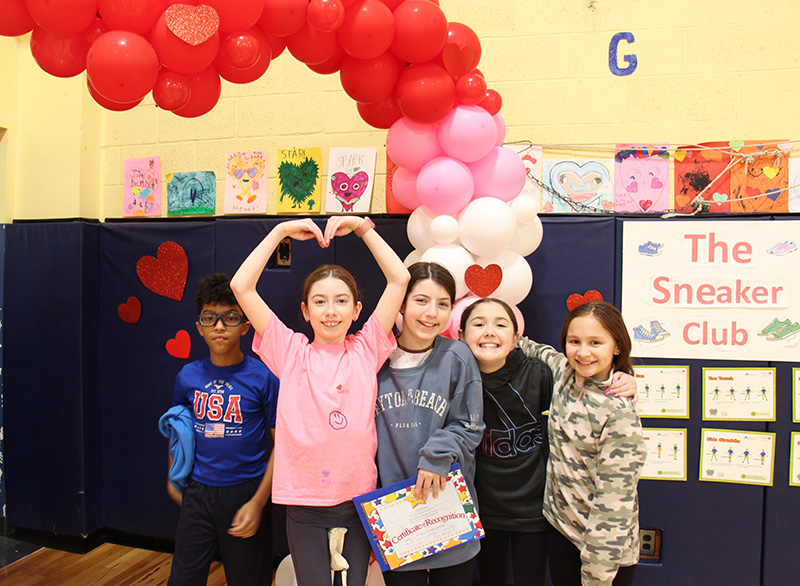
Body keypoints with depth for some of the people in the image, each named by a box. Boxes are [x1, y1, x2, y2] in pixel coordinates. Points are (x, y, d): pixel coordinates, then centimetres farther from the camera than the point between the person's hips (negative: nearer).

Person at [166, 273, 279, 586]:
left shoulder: (262, 377, -13)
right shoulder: (188, 376, -1)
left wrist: (258, 502, -13)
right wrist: (174, 478, 19)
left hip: (245, 493, -3)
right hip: (197, 492, 3)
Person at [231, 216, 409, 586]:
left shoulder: (366, 350, 0)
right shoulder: (291, 353, -2)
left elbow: (399, 278, -4)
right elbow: (241, 286, -7)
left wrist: (362, 226, -2)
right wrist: (280, 232, -3)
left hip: (359, 499, 1)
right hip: (305, 504, -1)